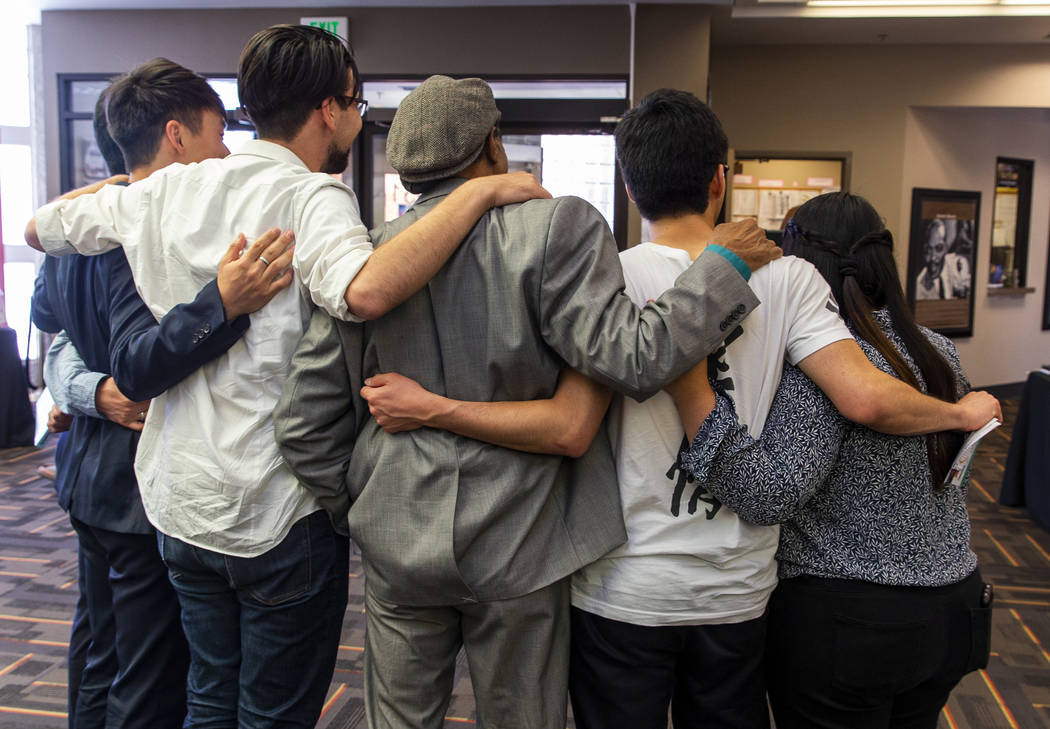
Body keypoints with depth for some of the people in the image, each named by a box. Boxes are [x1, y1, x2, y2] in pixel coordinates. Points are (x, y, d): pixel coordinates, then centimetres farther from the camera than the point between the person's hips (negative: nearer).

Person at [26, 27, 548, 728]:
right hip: (278, 514, -6)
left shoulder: (166, 190, 2)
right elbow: (367, 290, -39)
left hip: (179, 504, 7)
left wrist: (114, 184, 34)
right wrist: (480, 192, -30)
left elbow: (40, 227, 18)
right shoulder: (310, 195, -17)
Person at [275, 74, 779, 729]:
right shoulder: (556, 228, -14)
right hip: (517, 547, -2)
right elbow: (634, 359, -21)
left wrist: (364, 499, 14)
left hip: (396, 544, 3)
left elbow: (306, 427, -1)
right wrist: (724, 263, -9)